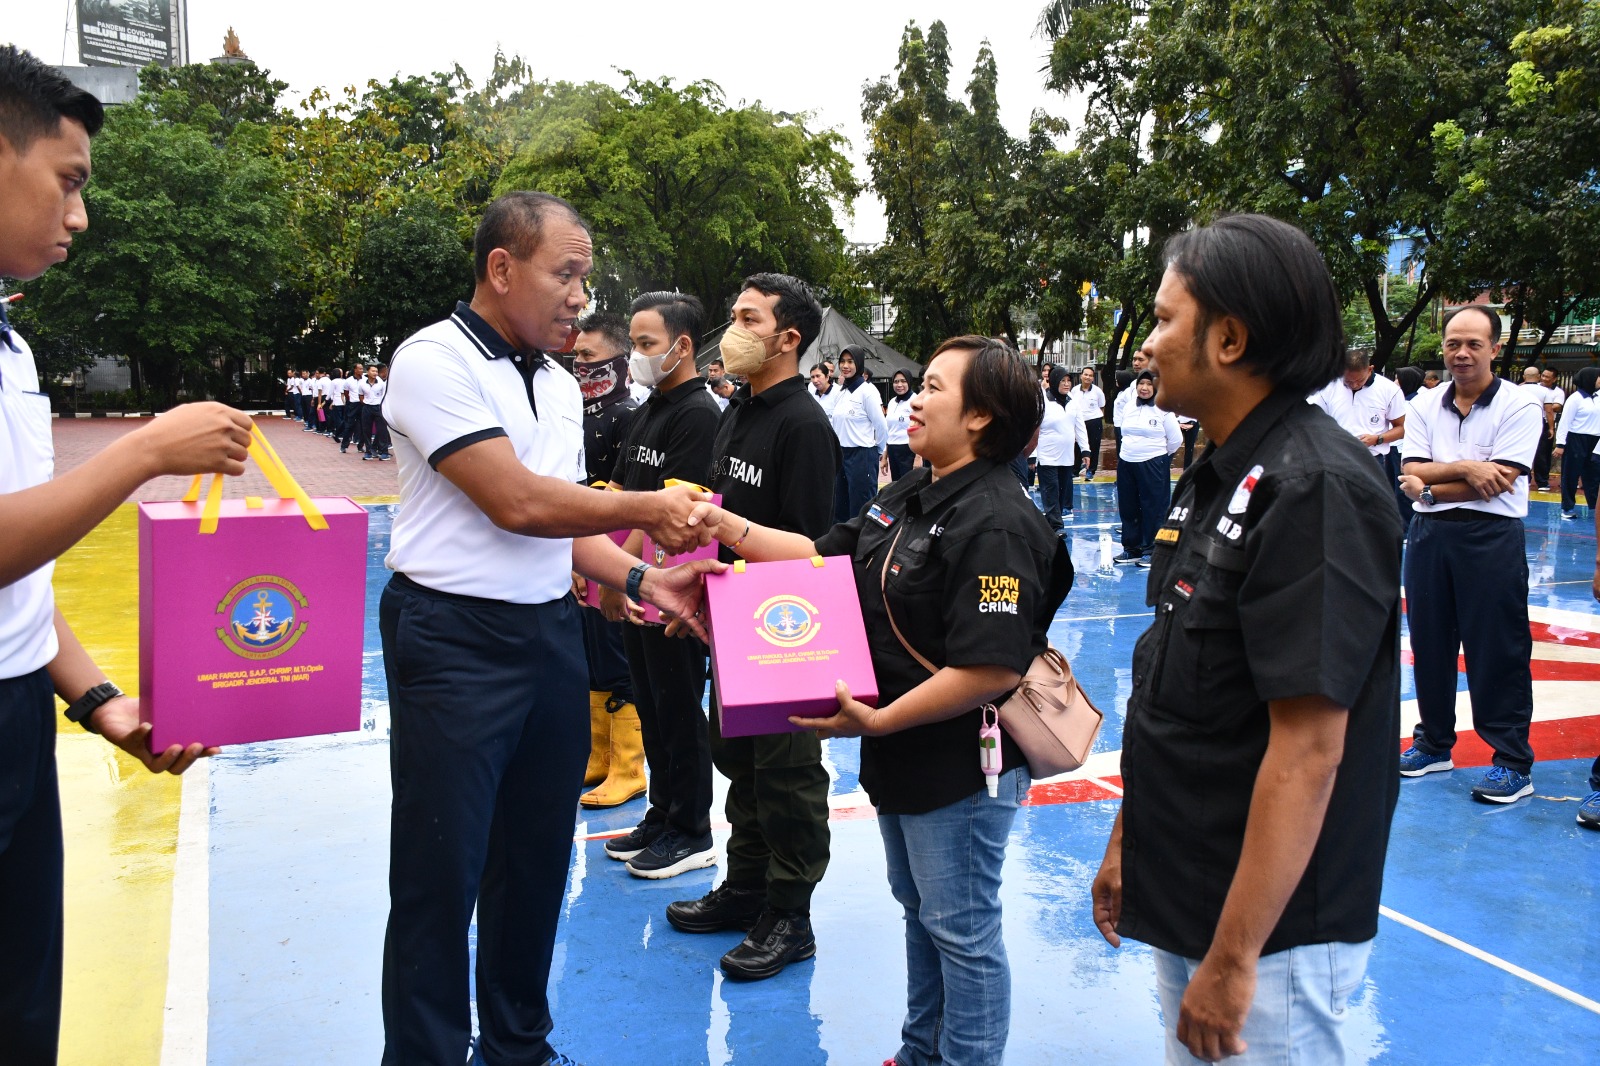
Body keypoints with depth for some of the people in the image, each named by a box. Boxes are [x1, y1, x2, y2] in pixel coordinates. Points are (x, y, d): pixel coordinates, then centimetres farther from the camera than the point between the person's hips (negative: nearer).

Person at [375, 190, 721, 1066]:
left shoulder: (561, 387, 13)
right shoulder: (435, 360, -11)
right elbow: (516, 503, -18)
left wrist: (641, 579, 3)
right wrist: (646, 511, -9)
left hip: (552, 633, 8)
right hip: (455, 639, -7)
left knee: (536, 857, 16)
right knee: (441, 871, 3)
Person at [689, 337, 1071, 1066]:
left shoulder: (994, 526, -24)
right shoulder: (905, 498, 7)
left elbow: (991, 669, -29)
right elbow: (822, 557, 14)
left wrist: (877, 721, -24)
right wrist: (728, 528, 4)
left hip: (962, 768, -10)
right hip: (904, 756, 10)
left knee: (960, 928, 7)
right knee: (919, 909, 24)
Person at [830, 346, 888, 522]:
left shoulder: (867, 391, -11)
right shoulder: (841, 392, 10)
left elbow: (881, 426, -9)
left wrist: (879, 451, 4)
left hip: (862, 456, -8)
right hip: (841, 454, 8)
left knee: (861, 508, -2)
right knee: (839, 506, 13)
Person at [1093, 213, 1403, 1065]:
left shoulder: (1314, 491, -21)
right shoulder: (1212, 480, 7)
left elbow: (1309, 748, -25)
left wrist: (1232, 956, -22)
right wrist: (1126, 840, 16)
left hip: (1272, 929, -8)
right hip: (1185, 903, 9)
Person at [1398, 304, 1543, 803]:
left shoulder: (1520, 407, -5)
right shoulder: (1424, 406, 8)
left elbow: (1498, 481, -14)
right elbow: (1412, 471, -2)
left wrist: (1429, 487, -10)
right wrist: (1463, 468, -18)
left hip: (1491, 538, -5)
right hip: (1430, 534, 5)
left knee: (1498, 650, -1)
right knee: (1430, 643, 12)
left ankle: (1514, 763, 8)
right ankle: (1434, 743, 27)